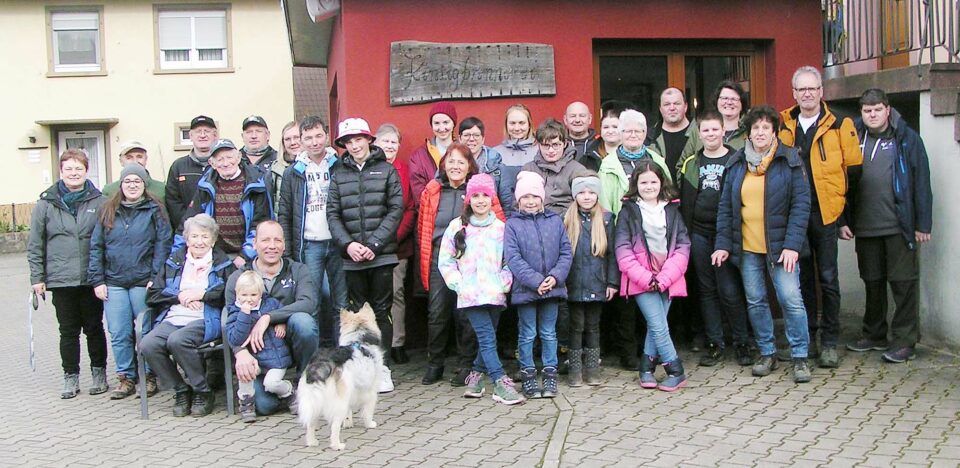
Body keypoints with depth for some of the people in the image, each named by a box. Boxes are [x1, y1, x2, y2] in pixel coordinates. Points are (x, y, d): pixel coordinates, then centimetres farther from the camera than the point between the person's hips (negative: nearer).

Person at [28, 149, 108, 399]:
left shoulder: (99, 202, 0)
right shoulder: (46, 204, 2)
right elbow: (35, 244, 5)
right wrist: (37, 277, 1)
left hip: (92, 279, -1)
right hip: (61, 279, 1)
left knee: (94, 327, 10)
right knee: (68, 331, 9)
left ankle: (99, 372, 23)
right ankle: (70, 376, 19)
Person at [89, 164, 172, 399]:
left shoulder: (154, 210, 1)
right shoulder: (108, 211, 10)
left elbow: (163, 245, -4)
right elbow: (96, 247, 9)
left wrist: (156, 279, -12)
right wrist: (97, 280, 2)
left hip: (143, 282, -3)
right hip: (113, 283, 3)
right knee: (119, 334, 5)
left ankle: (149, 377, 14)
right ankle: (126, 378, 15)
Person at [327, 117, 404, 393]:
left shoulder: (386, 170, 5)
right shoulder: (339, 174, 11)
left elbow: (396, 209, -3)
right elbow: (332, 213, 6)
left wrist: (374, 244, -11)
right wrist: (348, 244, -10)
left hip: (382, 255, -2)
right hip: (352, 256, 2)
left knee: (381, 311, 1)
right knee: (358, 312, 6)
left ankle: (381, 367, 6)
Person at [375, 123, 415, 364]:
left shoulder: (404, 170, 7)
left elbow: (410, 208, 3)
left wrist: (396, 236, -8)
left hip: (398, 244, 1)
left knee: (396, 292, 2)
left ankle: (397, 343, 10)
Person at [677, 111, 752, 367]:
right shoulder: (691, 164, 12)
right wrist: (685, 234, 7)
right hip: (699, 235, 4)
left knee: (730, 290, -7)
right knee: (707, 290, 8)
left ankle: (742, 342, 8)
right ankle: (715, 343, 16)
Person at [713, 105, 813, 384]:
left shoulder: (789, 161, -2)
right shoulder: (737, 165, 9)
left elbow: (801, 204, -7)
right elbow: (725, 207, 9)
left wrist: (792, 245, -15)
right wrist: (723, 244, 2)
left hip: (780, 246, -3)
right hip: (747, 248, 4)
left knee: (791, 299, -7)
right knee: (755, 301, 9)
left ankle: (800, 357, 6)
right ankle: (767, 353, 23)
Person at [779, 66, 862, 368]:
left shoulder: (839, 126, 0)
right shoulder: (783, 126, 9)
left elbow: (853, 169, 1)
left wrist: (845, 209, -2)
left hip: (825, 214, -3)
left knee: (828, 278, 1)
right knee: (801, 278, 10)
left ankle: (830, 342, 10)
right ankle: (806, 338, 21)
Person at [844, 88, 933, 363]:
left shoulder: (907, 139, -1)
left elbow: (921, 183, -2)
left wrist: (923, 224, -6)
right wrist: (843, 221, 4)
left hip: (900, 227, -3)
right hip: (865, 226, 4)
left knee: (904, 283, 0)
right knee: (872, 283, 13)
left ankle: (905, 341, 6)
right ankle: (874, 335, 25)